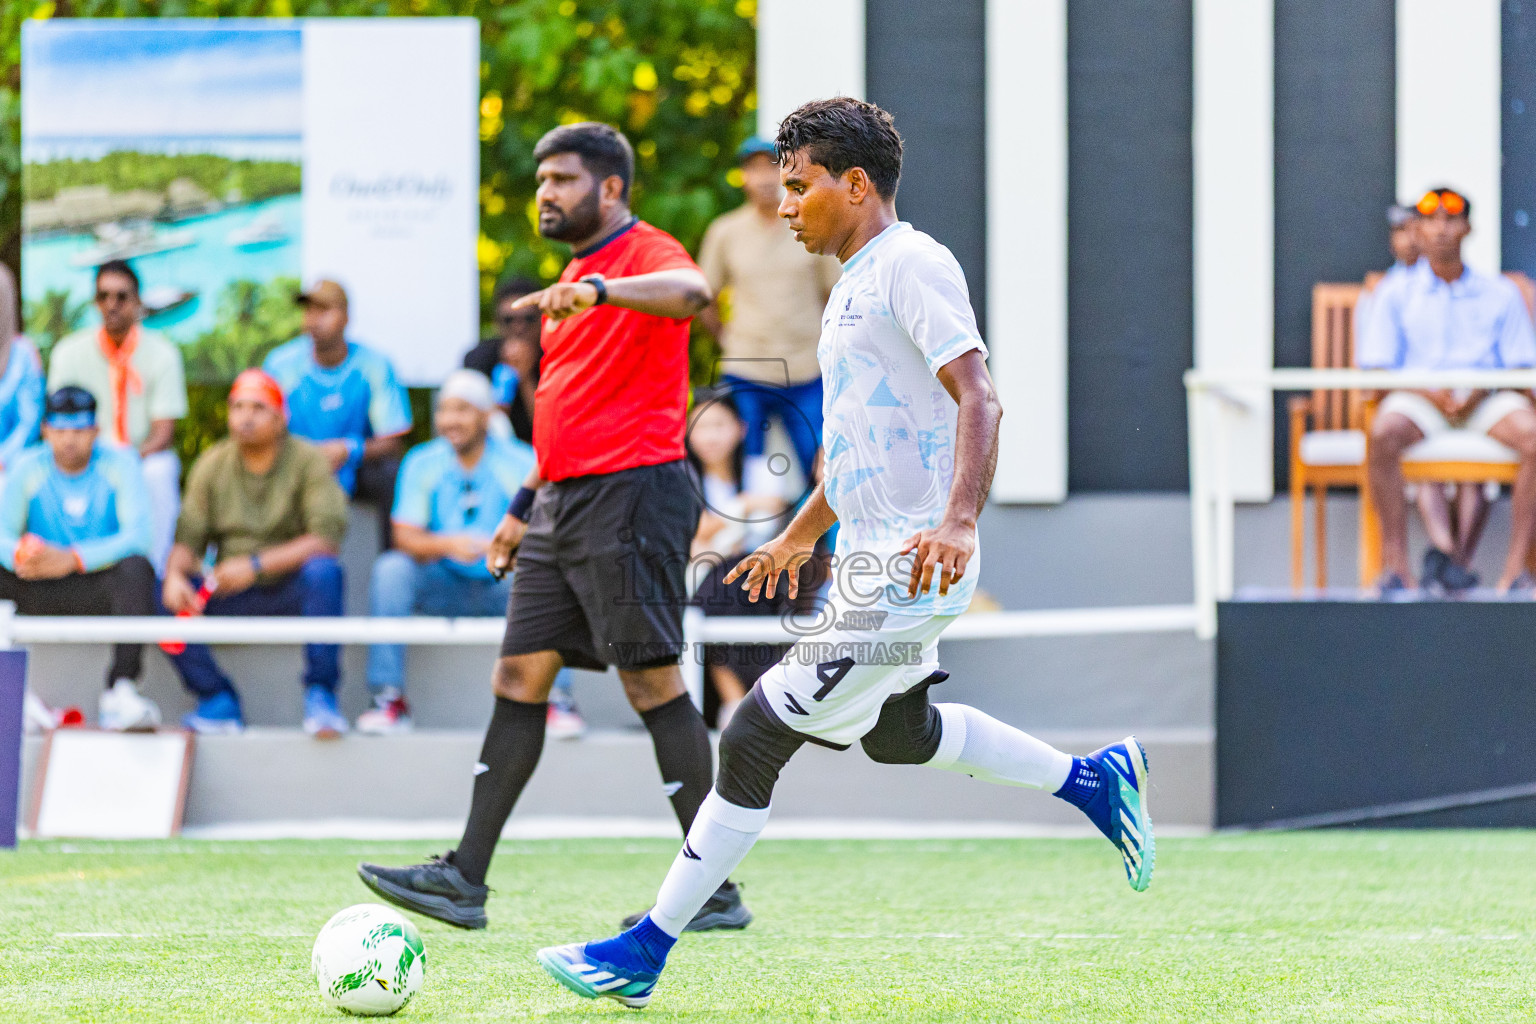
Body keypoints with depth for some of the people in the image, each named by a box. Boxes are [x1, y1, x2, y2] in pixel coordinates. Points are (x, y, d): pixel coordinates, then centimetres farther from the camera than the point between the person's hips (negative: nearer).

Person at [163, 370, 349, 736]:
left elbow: (326, 538, -16)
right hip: (231, 596, 3)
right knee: (161, 593, -22)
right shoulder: (212, 465, 6)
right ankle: (219, 702, -16)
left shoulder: (309, 461, -5)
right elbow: (188, 539, 2)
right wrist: (175, 574, -22)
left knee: (322, 570, -36)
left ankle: (320, 696, -26)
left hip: (291, 592, -3)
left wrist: (256, 565, -25)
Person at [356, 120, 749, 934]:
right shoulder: (576, 278, 22)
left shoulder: (647, 254, -7)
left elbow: (691, 293, -32)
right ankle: (465, 880, 5)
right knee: (518, 677, 5)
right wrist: (525, 505, 28)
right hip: (565, 501, 9)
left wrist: (597, 290, -47)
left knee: (652, 682, -8)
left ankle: (714, 889, -3)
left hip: (632, 493, -9)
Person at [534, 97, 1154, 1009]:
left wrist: (958, 521, -37)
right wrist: (802, 534, 36)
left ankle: (645, 953, -6)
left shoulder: (913, 265, -14)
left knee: (756, 739, -10)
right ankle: (1093, 779, 37)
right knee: (897, 734, 27)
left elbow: (978, 400, -24)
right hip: (872, 558, 11)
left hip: (908, 568, -11)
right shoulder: (858, 280, 16)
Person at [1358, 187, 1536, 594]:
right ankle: (1395, 566, -31)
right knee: (1384, 434, -37)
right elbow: (1375, 369, 4)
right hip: (1417, 397, -1)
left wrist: (1480, 392, -13)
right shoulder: (1395, 293, 14)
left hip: (1487, 398, 1)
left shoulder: (1500, 295, 17)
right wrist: (1430, 393, -14)